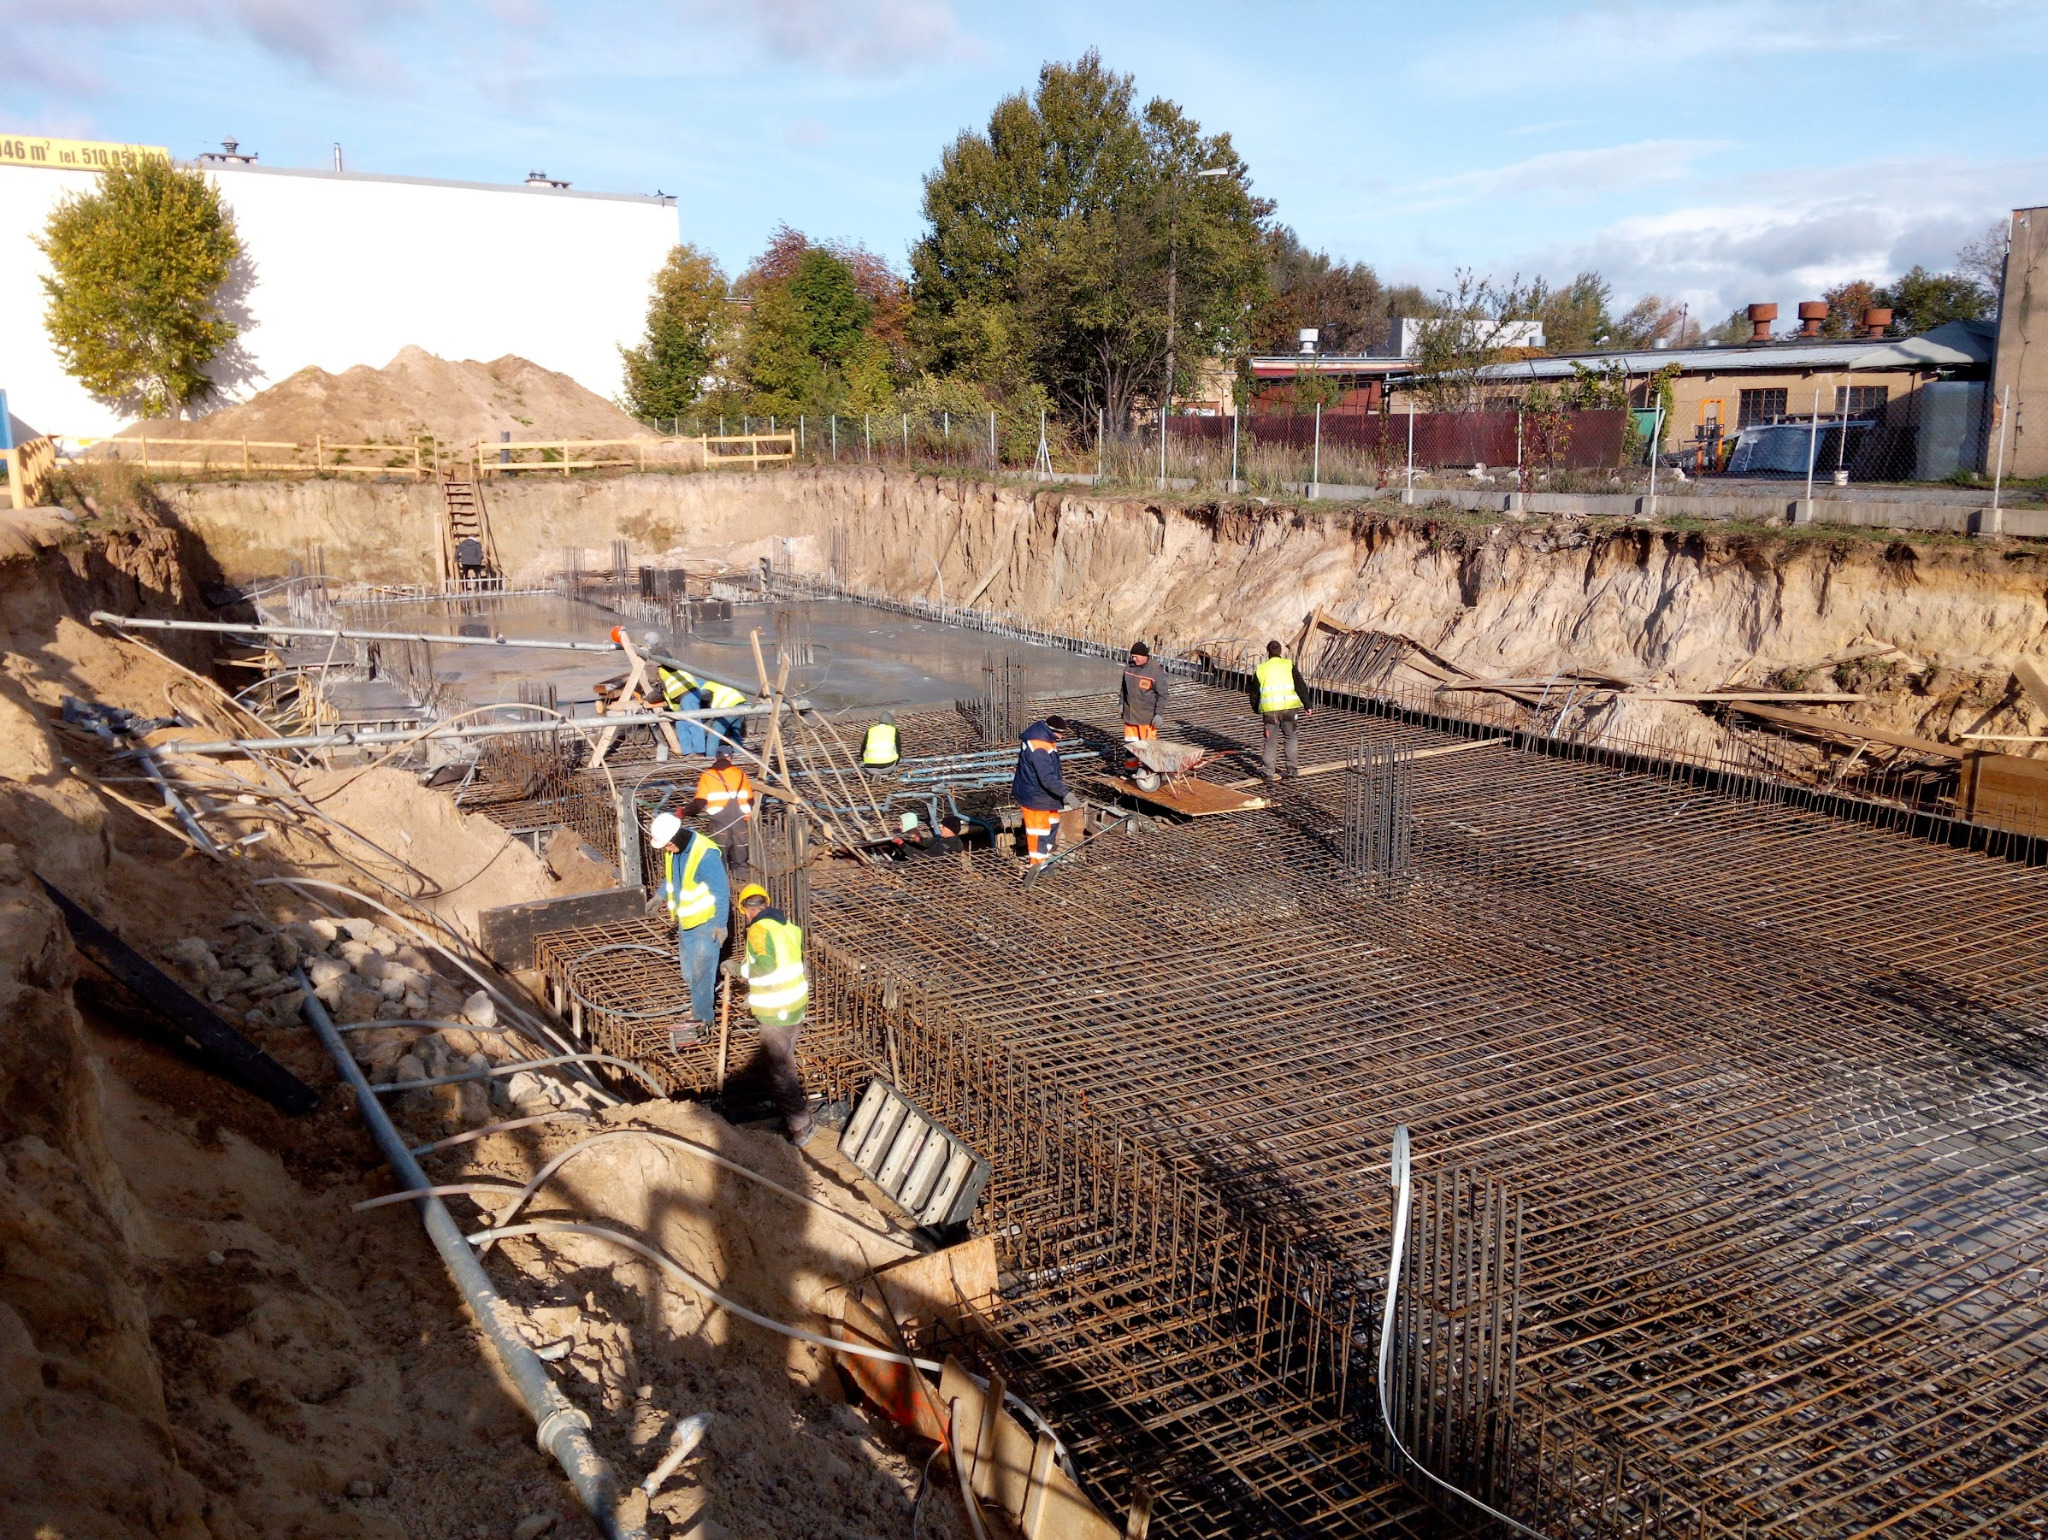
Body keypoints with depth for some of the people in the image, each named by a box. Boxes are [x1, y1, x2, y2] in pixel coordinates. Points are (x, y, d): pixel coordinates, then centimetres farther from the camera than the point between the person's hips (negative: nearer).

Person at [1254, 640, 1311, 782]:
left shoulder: (1261, 669, 10)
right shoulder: (1289, 665, 5)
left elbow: (1254, 693, 15)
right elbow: (1300, 686, 1)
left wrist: (1256, 709, 31)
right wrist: (1307, 706, 8)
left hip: (1269, 709, 1)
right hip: (1289, 707, -1)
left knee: (1271, 742, 9)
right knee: (1291, 738, 17)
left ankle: (1269, 775, 7)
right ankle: (1292, 769, 15)